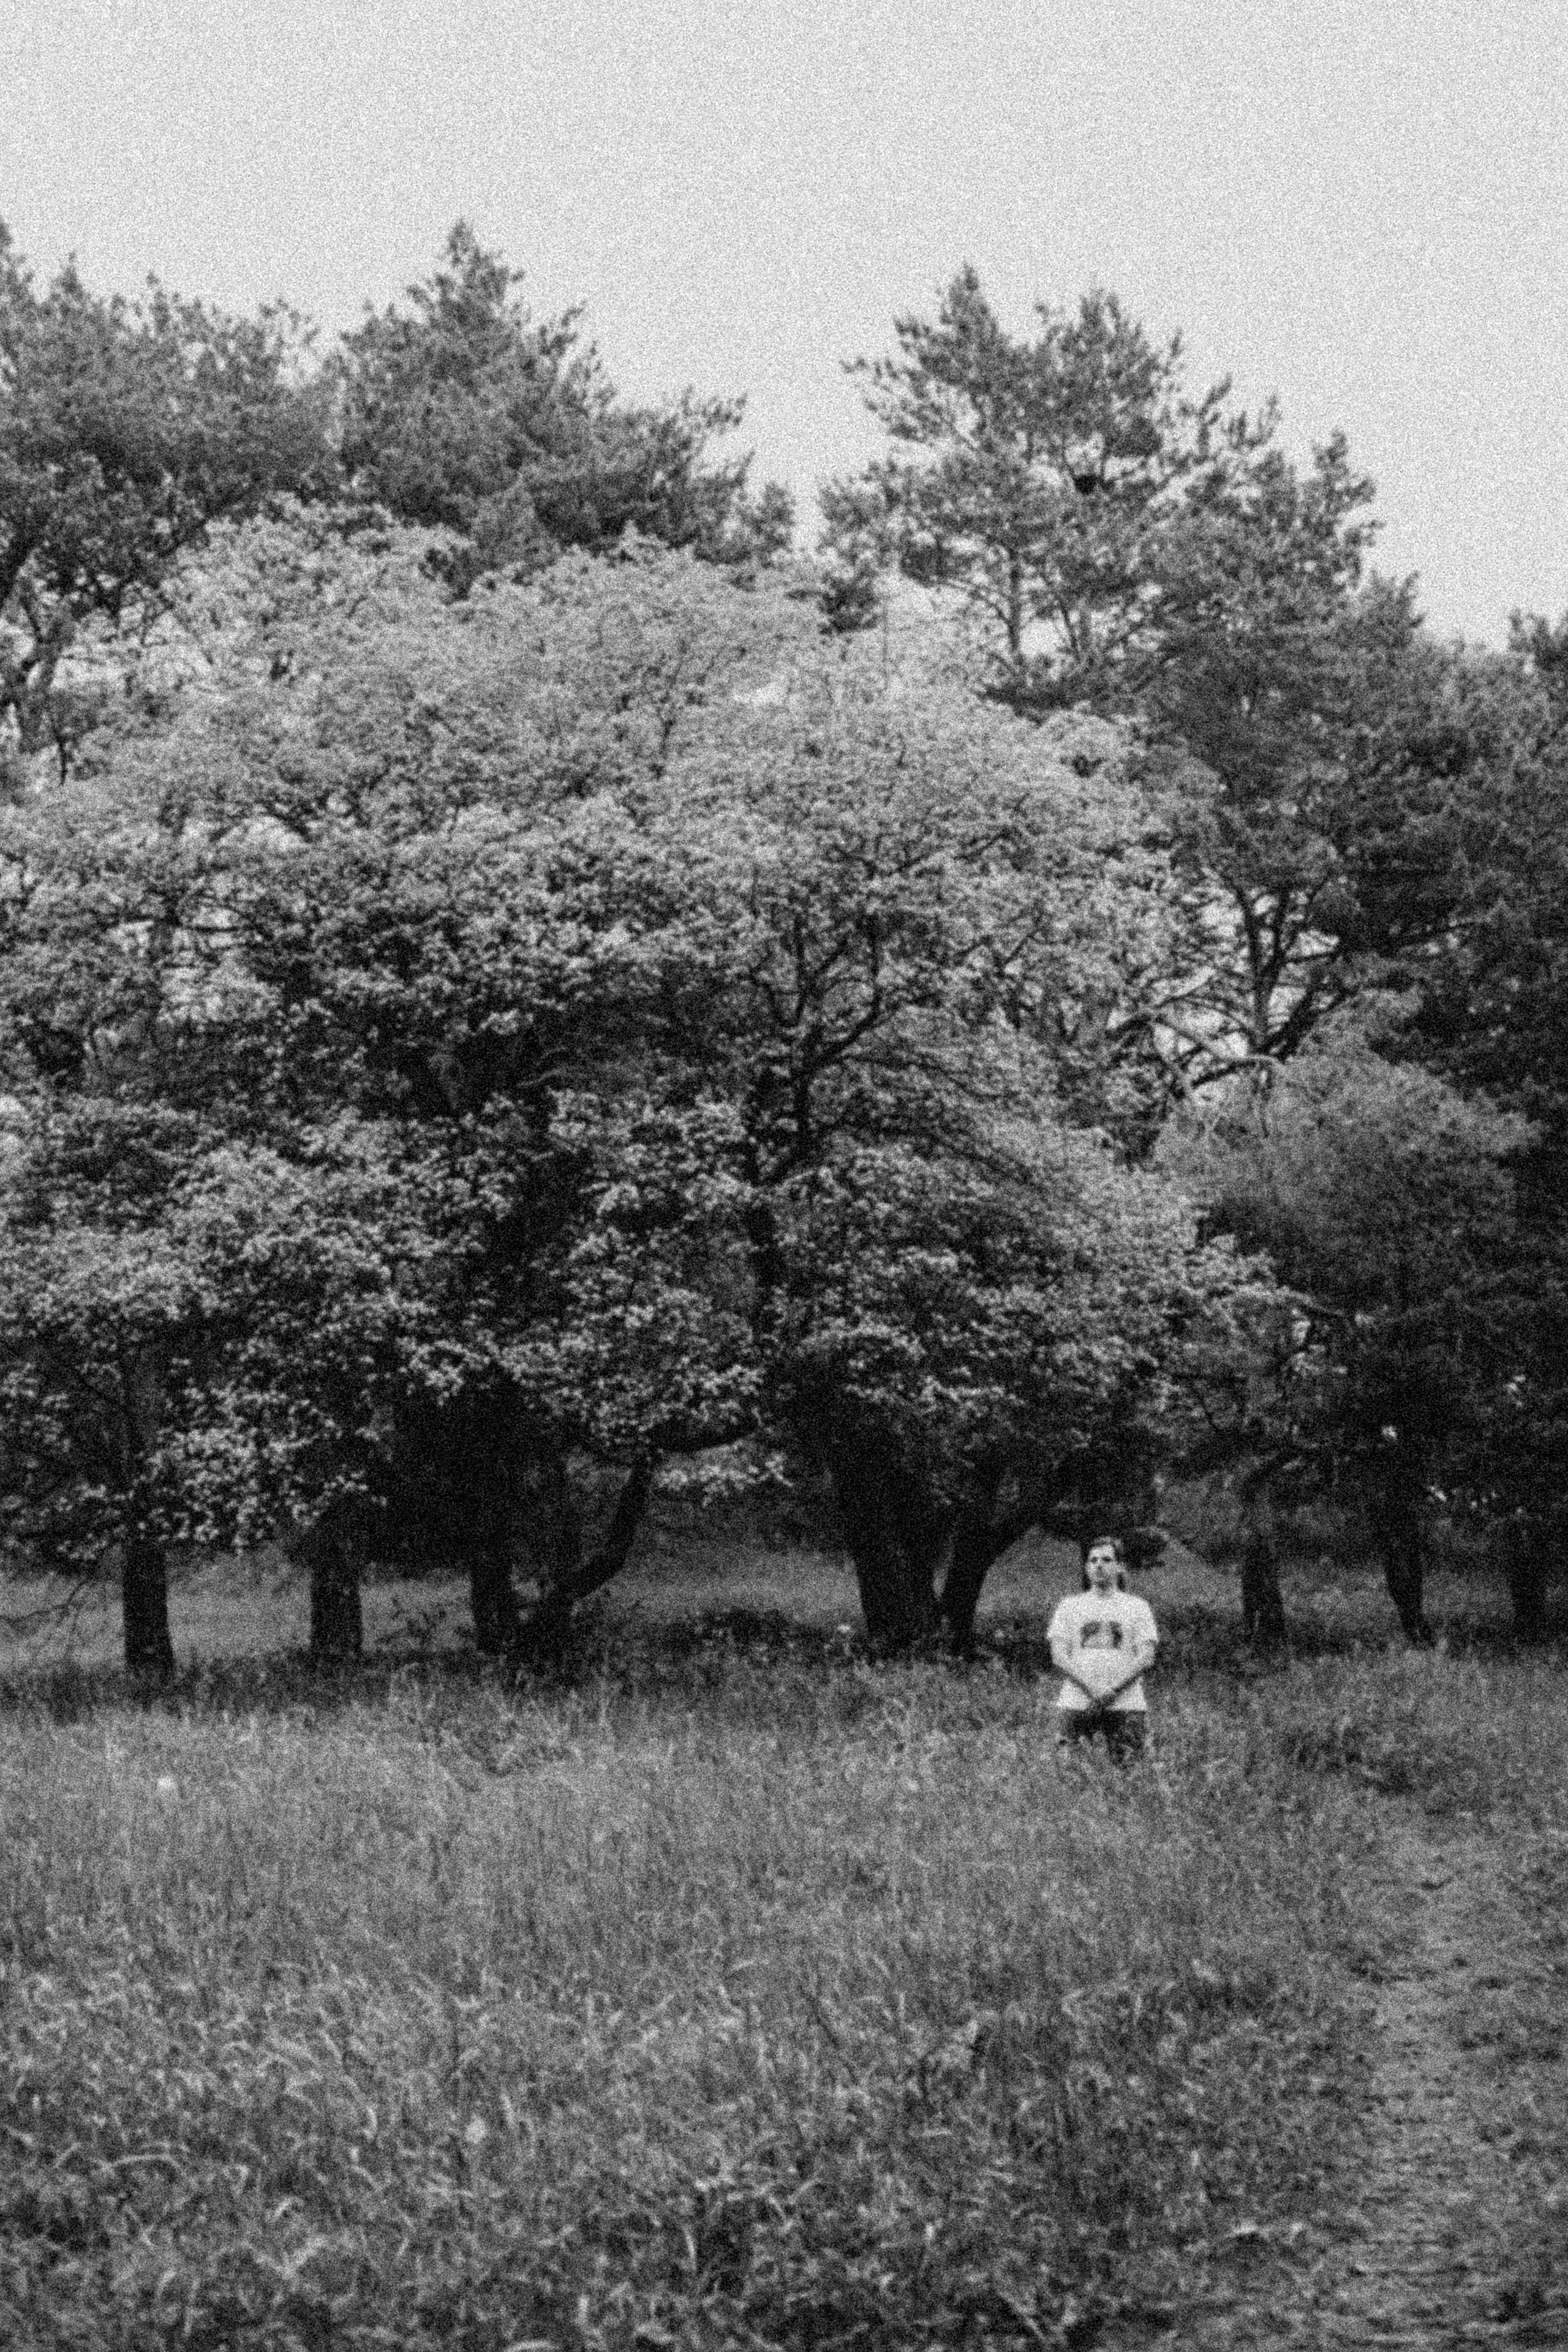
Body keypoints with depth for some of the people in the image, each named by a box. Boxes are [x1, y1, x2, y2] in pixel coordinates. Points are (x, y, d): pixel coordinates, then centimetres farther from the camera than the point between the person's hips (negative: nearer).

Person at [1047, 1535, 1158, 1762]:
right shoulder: (1069, 1606, 15)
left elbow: (1146, 1657, 2)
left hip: (1126, 1703, 0)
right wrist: (1090, 1689, -11)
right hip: (1076, 1702, 0)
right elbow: (1059, 1657, 4)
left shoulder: (1138, 1607, 13)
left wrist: (1113, 1690, -12)